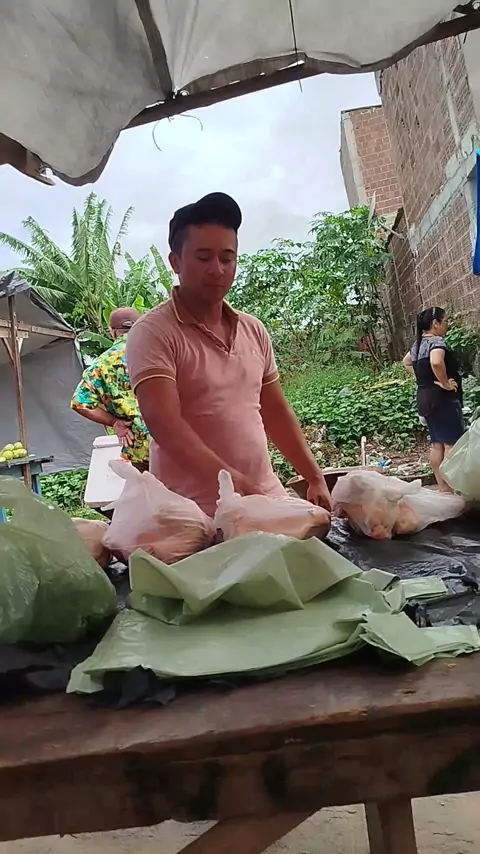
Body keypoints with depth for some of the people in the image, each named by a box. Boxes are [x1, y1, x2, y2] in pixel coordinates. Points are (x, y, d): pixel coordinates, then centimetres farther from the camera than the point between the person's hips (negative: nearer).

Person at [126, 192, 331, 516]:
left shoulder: (254, 330, 10)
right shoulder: (153, 333, -9)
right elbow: (165, 423, -21)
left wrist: (316, 478, 9)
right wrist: (234, 482, -33)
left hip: (270, 499, 6)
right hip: (195, 514, -5)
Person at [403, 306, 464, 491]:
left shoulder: (419, 343, 12)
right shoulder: (436, 341, -16)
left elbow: (406, 361, 30)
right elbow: (436, 362, -36)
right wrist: (445, 383, -23)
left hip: (425, 399, 10)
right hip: (443, 399, -9)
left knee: (437, 444, 11)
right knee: (453, 444, -7)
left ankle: (443, 488, 16)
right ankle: (453, 489, -7)